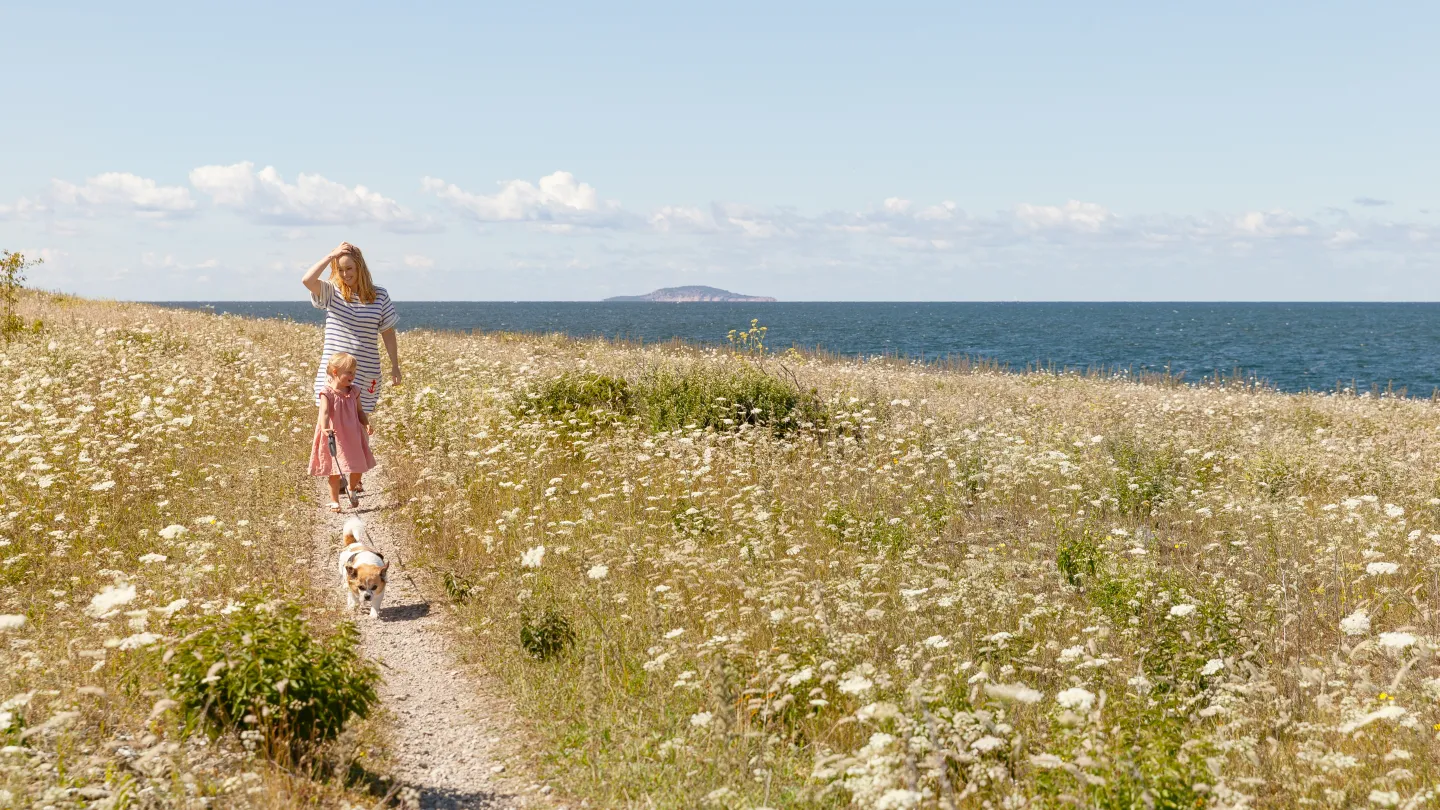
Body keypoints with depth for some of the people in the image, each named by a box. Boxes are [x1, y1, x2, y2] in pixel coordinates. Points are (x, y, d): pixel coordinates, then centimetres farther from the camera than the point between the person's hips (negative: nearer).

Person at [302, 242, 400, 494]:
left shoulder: (379, 296, 2)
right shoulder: (331, 292, 0)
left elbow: (387, 333, 7)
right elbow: (307, 280, -20)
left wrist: (395, 365, 5)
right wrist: (332, 255, -17)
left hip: (366, 373, 1)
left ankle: (356, 478, 18)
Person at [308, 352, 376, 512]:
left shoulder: (354, 392, 2)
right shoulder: (327, 394, -15)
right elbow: (324, 413, -29)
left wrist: (366, 423, -7)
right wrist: (325, 428, -47)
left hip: (353, 437, 5)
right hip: (334, 438, -4)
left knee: (357, 469, 10)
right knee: (335, 472, 3)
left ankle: (352, 490, 40)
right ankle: (334, 501, 18)